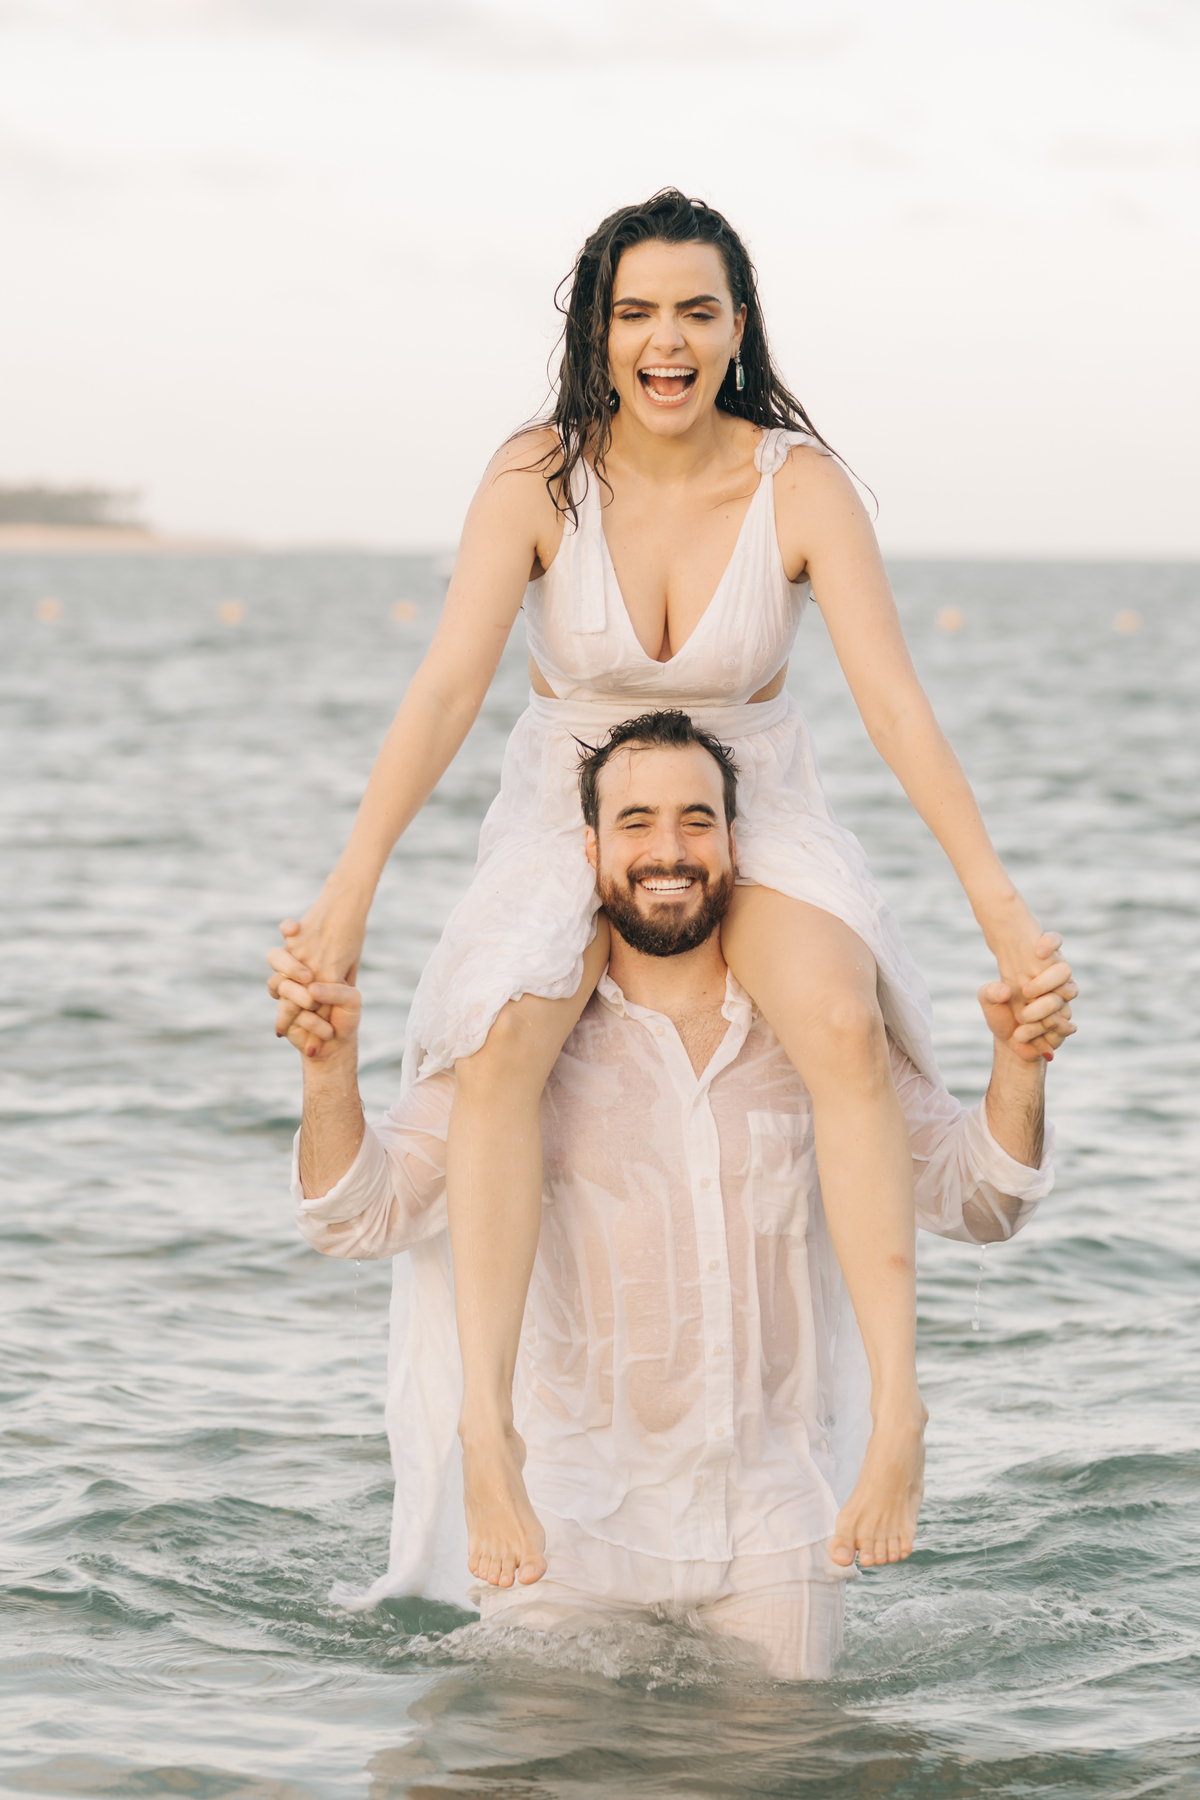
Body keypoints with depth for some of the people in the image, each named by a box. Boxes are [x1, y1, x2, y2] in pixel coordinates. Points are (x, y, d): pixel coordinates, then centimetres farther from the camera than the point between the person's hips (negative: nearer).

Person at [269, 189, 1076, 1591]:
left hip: (756, 810, 0)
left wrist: (1000, 906, -30)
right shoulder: (538, 478, -16)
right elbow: (445, 690, -24)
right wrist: (350, 887, -35)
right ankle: (487, 1429, -37)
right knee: (497, 1050, -31)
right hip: (568, 807, 0)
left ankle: (896, 1409, -33)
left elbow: (896, 705, -22)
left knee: (845, 1029, -32)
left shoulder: (800, 484, -17)